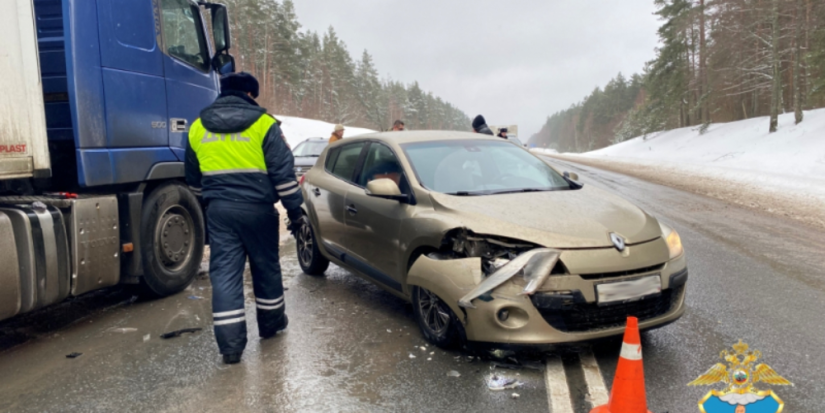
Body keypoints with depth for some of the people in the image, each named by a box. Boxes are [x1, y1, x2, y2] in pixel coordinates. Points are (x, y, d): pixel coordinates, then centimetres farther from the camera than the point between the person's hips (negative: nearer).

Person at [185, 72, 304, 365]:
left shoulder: (198, 127, 10)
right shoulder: (263, 124, -5)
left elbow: (193, 179, 19)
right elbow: (283, 172, -9)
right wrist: (294, 209, -2)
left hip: (219, 209, 3)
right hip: (257, 208, -2)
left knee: (224, 273, 2)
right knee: (266, 267, 14)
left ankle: (230, 344, -1)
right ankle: (271, 322, 31)